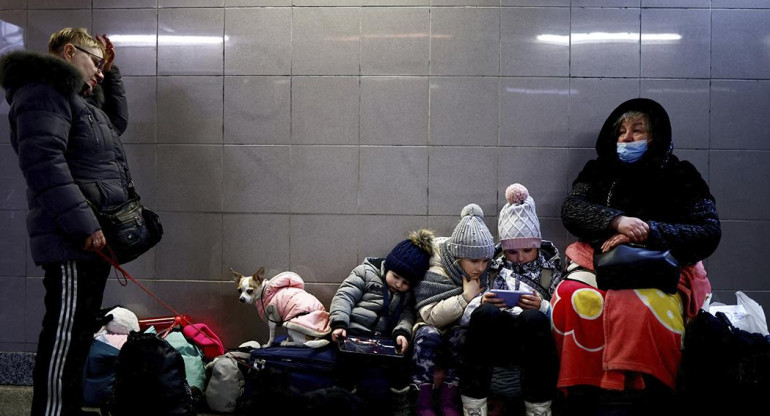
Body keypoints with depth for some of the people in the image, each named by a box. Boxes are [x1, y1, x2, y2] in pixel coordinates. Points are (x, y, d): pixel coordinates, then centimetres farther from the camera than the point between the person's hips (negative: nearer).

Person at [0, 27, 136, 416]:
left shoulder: (77, 97, 23)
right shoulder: (43, 91, -9)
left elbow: (118, 120, 40)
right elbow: (44, 161, -22)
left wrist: (111, 71, 28)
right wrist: (84, 224, -25)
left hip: (93, 238, 11)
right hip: (73, 240, -11)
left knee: (80, 333, 15)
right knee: (65, 335, -8)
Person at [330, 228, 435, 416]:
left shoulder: (409, 294, 18)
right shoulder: (367, 272, 6)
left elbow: (407, 314, 4)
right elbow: (344, 296, -2)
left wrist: (402, 332, -20)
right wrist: (339, 323, -18)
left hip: (382, 339, 3)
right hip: (352, 333, -3)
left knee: (401, 360, -25)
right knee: (348, 359, -33)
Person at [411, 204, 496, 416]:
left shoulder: (485, 274, -4)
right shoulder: (436, 271, -18)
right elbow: (430, 315, -24)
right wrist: (465, 298, -30)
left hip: (464, 335, 3)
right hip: (433, 337, -3)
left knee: (461, 334, -29)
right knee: (428, 334, -34)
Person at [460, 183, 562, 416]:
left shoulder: (550, 268, 16)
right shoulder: (493, 265, 16)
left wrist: (542, 308, -13)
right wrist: (481, 303, -13)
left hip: (534, 341, 0)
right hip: (496, 340, 1)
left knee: (533, 318, -34)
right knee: (485, 313, -33)